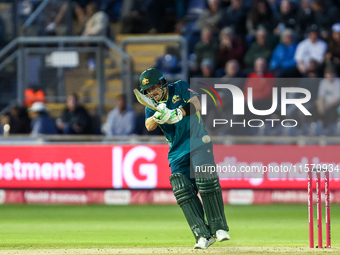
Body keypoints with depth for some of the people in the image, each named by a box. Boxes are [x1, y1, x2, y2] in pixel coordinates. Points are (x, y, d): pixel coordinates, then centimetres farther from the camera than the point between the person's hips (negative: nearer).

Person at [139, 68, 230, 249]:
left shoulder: (180, 88, 2)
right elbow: (149, 126, -10)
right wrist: (158, 115, -31)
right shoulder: (151, 106, 9)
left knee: (206, 181, -20)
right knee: (183, 191, -12)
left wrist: (180, 113, -30)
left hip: (198, 143, -3)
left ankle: (219, 227, -14)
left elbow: (196, 105, -13)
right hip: (177, 151, 3)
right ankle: (203, 235, -14)